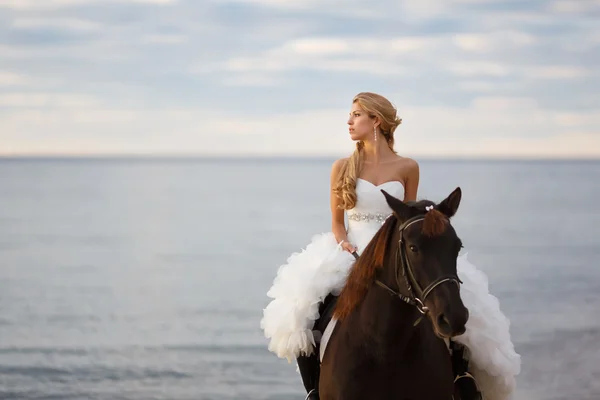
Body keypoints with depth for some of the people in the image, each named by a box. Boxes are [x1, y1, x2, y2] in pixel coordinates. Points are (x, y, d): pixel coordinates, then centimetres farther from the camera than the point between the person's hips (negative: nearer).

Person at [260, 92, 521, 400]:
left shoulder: (407, 168, 4)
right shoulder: (343, 167, 6)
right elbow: (337, 222, 8)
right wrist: (347, 248, -11)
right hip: (349, 256, 0)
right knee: (300, 317, -21)